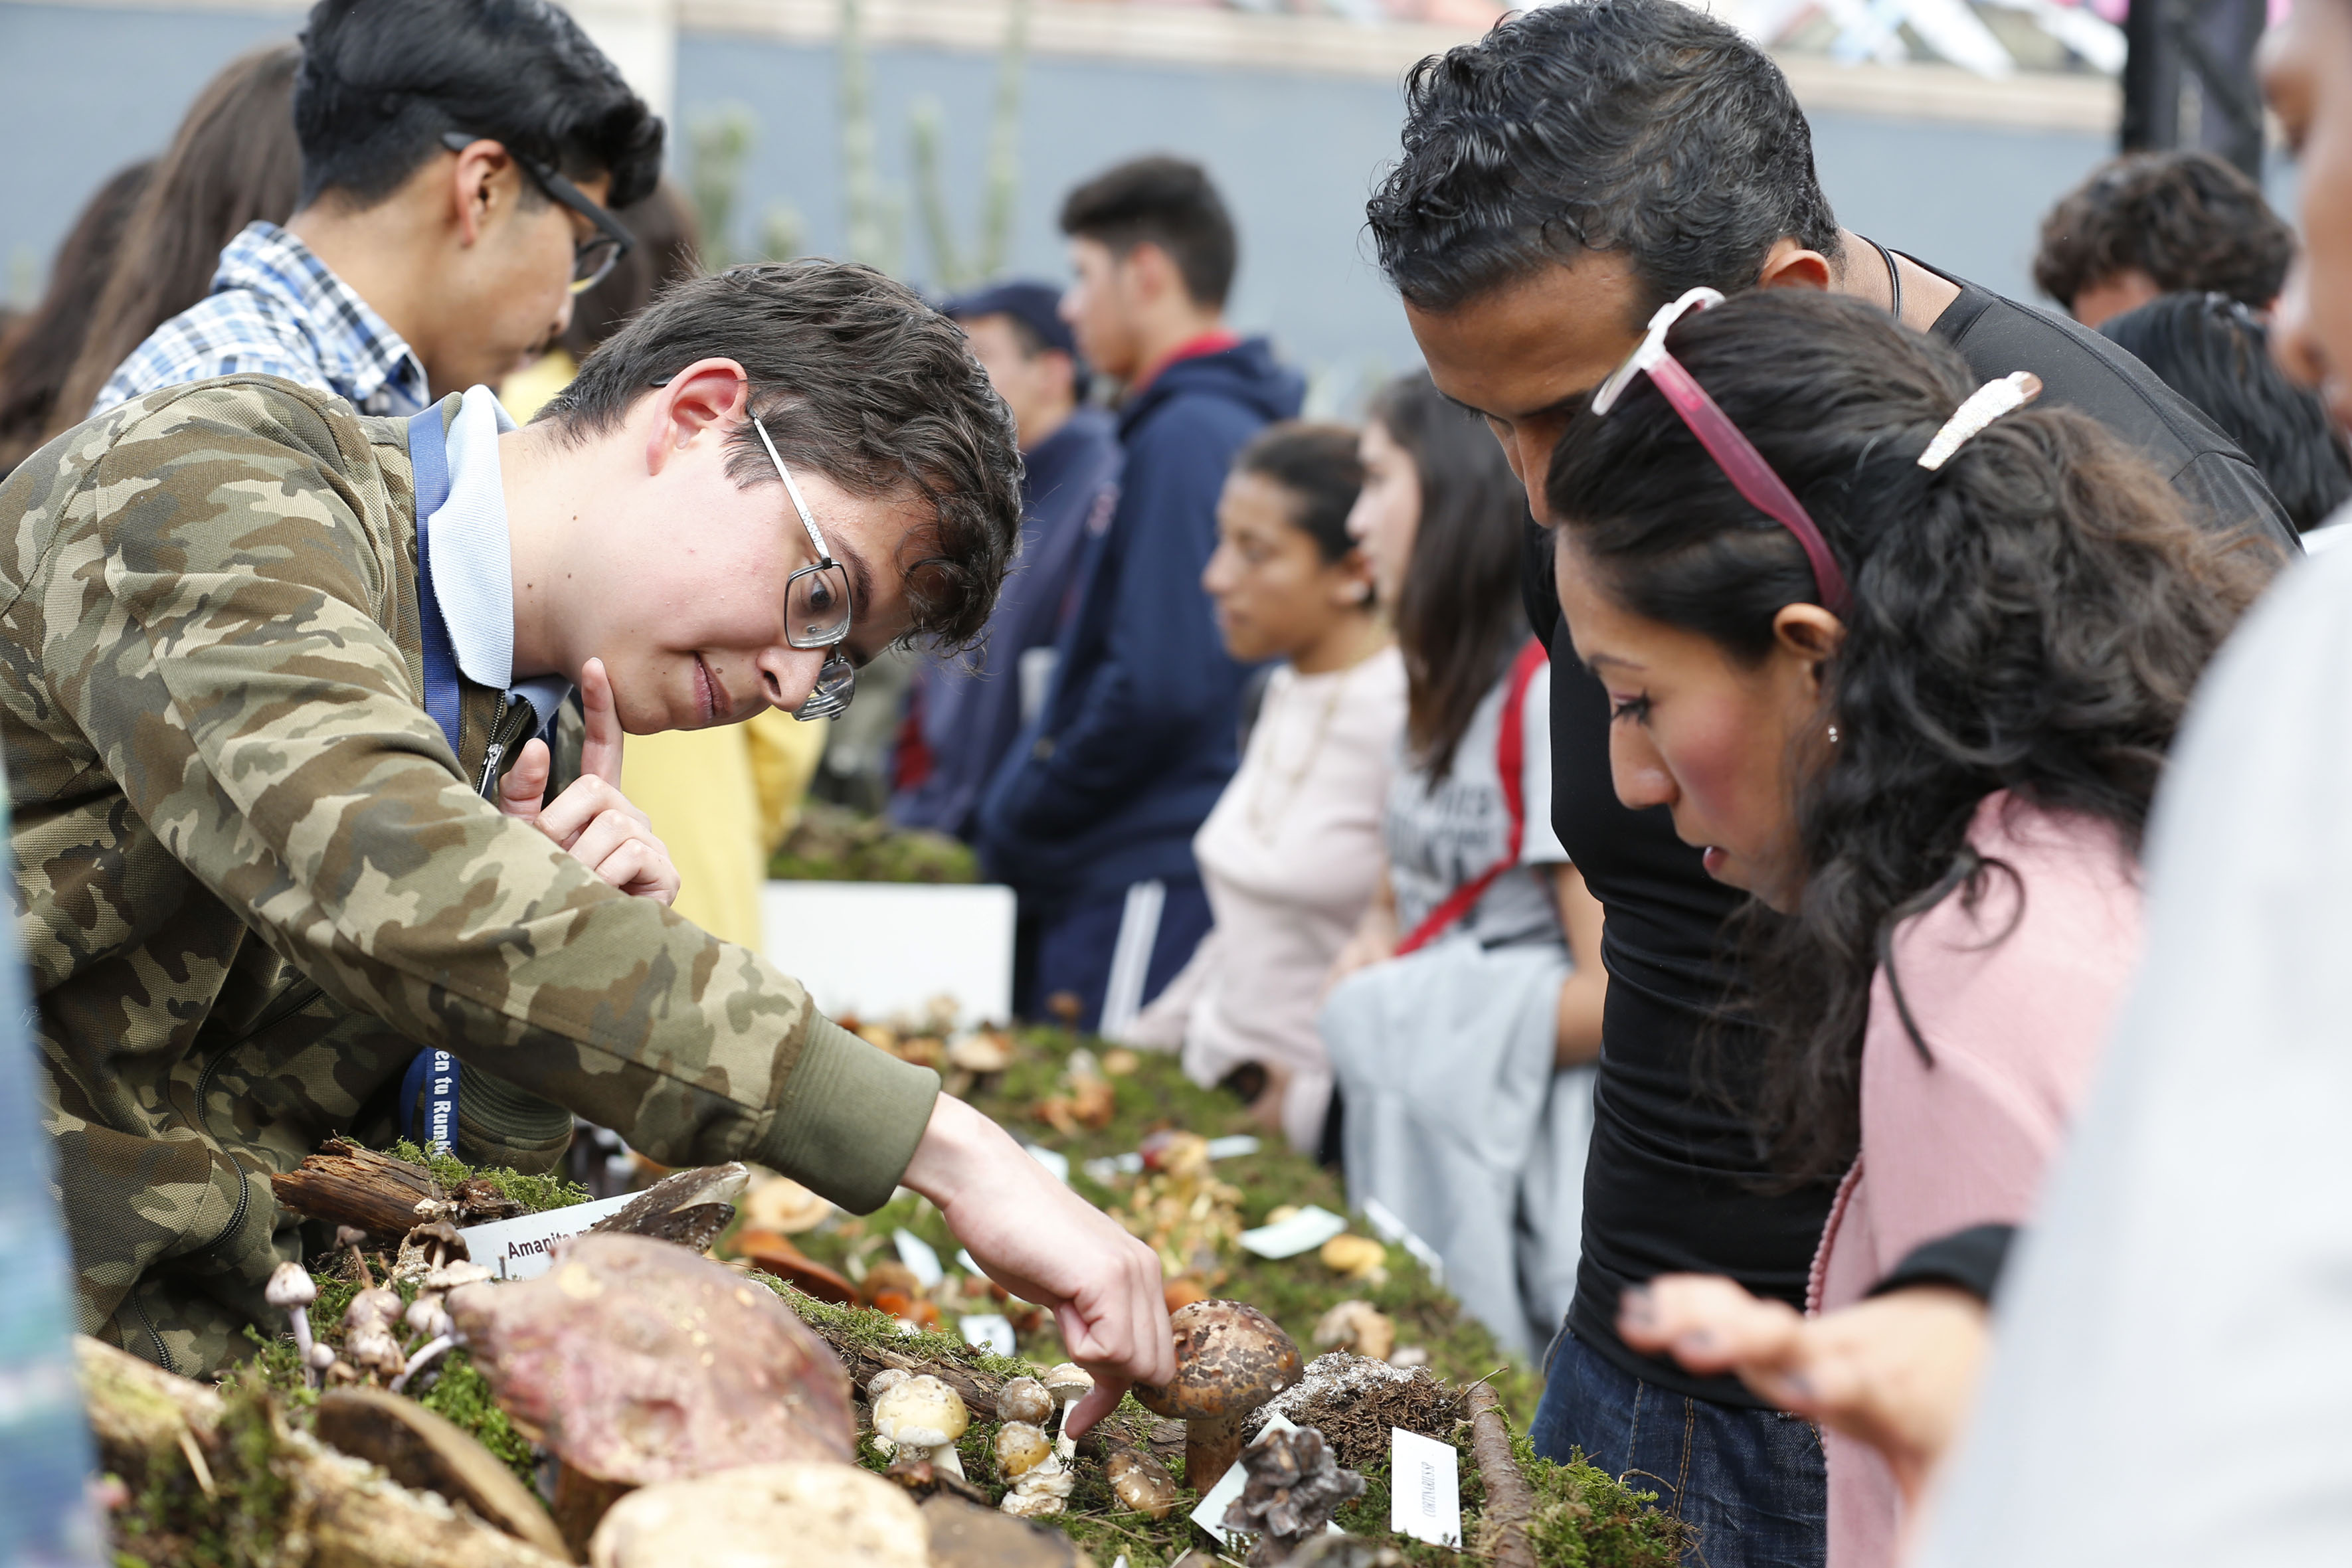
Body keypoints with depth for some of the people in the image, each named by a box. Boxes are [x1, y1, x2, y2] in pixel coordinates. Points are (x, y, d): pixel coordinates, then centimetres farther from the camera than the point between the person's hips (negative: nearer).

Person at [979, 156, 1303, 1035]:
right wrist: (1018, 816, 15)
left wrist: (1015, 825, -10)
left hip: (1143, 885, -10)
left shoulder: (1190, 436, -13)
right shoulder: (1223, 423, 19)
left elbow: (1161, 687, -21)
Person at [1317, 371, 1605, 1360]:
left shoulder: (1554, 689, -17)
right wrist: (1373, 943, 0)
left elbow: (1617, 999, -20)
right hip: (1420, 1140, 9)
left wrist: (1380, 1016, -10)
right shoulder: (1445, 683, 12)